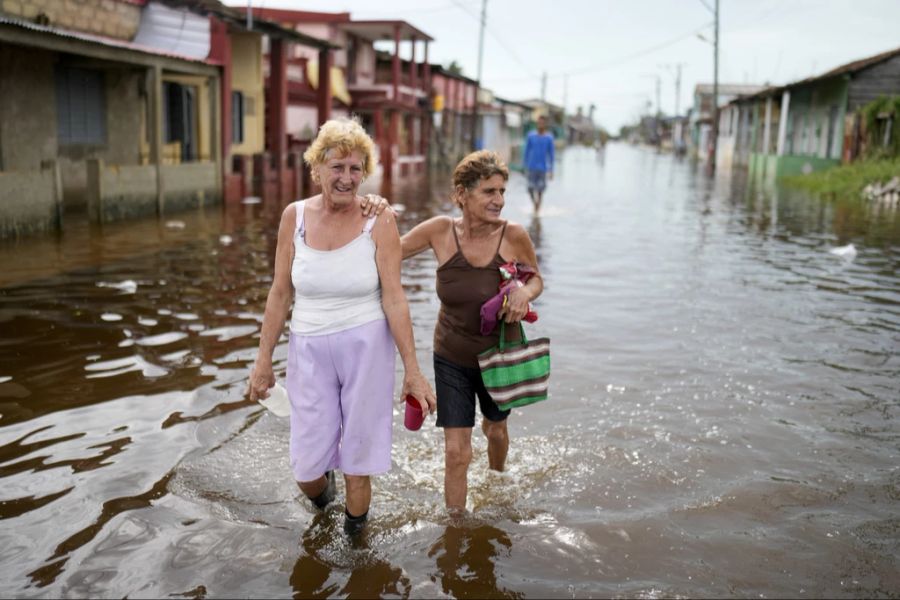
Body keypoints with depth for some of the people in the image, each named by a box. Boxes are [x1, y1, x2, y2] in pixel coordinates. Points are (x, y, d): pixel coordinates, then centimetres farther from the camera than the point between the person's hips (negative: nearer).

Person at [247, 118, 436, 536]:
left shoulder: (379, 221, -9)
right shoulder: (295, 216, -1)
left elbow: (393, 297, -11)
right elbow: (280, 293, 4)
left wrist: (412, 370, -12)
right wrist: (263, 358, 5)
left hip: (366, 346, -2)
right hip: (309, 348, 2)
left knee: (358, 453, 7)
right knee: (307, 465, 5)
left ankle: (354, 531, 35)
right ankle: (320, 490, 44)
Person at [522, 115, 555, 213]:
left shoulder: (549, 137, -2)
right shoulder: (531, 136, 0)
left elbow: (552, 154, 2)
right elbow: (526, 152, 6)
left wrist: (551, 170, 0)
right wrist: (525, 167, 5)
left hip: (543, 168, -1)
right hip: (531, 167, 1)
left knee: (540, 190, 1)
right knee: (531, 189, 0)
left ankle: (536, 211, 13)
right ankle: (534, 202, 29)